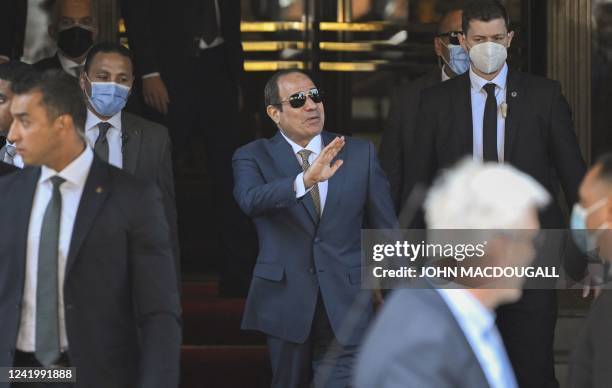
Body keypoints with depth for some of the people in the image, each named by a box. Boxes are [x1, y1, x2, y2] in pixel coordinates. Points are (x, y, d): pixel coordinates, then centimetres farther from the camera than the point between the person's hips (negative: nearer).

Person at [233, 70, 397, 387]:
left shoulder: (360, 153, 6)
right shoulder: (254, 157, 0)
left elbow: (386, 230, 9)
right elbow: (250, 200, -23)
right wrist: (306, 180, -39)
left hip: (344, 304, 0)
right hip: (285, 300, 0)